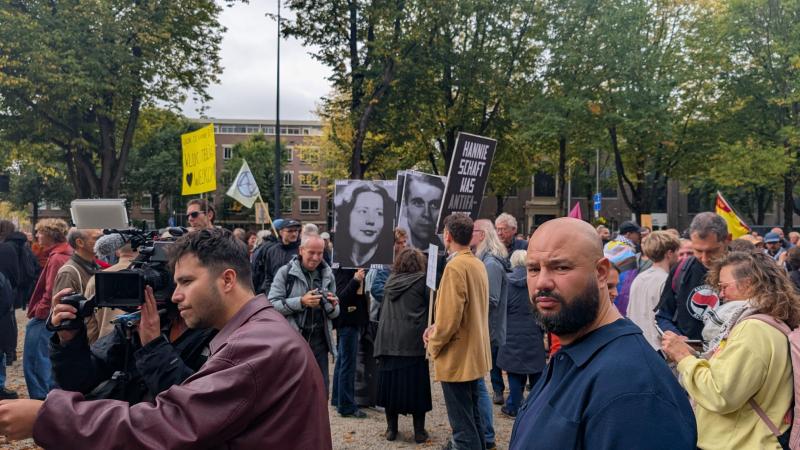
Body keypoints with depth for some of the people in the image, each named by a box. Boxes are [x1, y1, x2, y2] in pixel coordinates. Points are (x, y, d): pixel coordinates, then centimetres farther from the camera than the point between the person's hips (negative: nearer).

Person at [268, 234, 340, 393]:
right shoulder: (285, 272, -3)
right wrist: (301, 302, -21)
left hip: (319, 340, 4)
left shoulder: (328, 274, 10)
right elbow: (272, 304, -11)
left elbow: (334, 314, 16)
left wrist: (332, 306, -7)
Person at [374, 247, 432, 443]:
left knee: (391, 383, 10)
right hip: (413, 342, -4)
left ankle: (391, 428, 17)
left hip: (388, 341, 4)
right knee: (416, 385, 4)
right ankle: (419, 431, 8)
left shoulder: (390, 280, 10)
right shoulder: (421, 280, -4)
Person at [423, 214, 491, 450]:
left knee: (462, 424, -2)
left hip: (457, 357, -9)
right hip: (475, 353, 9)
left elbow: (450, 317, -23)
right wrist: (436, 328, 8)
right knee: (473, 416, 20)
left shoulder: (455, 266, -20)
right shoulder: (478, 264, 7)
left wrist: (434, 344, -7)